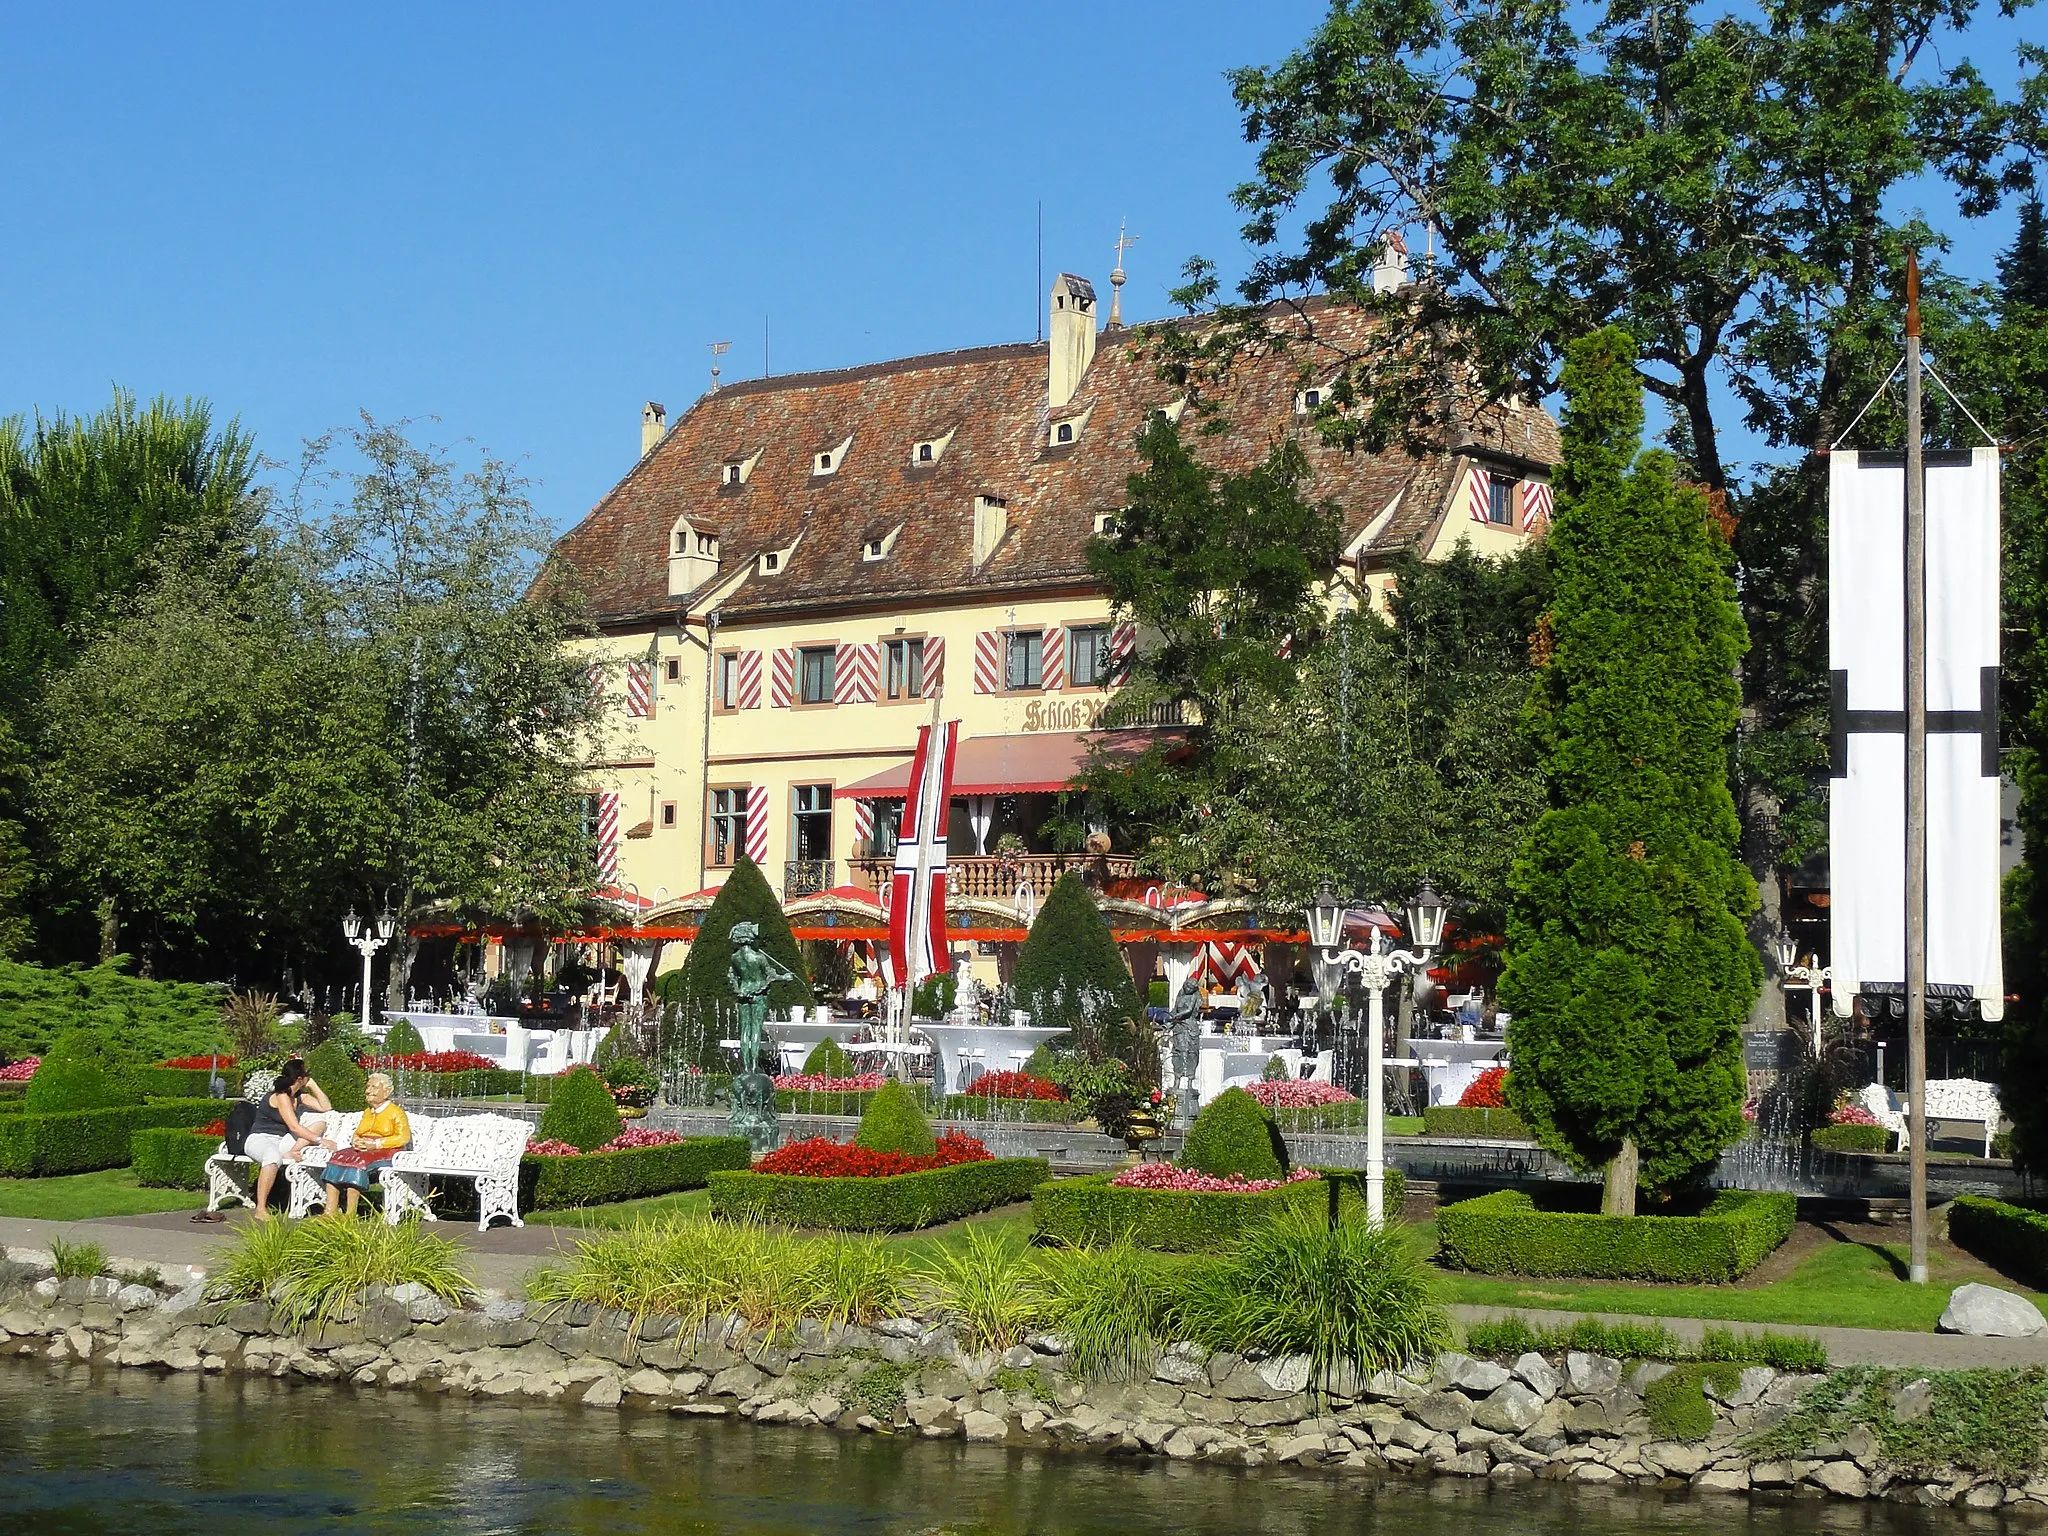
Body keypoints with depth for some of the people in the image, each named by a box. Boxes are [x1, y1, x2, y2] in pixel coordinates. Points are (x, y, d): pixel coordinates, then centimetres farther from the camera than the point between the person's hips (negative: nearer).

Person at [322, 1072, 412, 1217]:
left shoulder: (395, 1112, 2)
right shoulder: (367, 1112, 26)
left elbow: (404, 1137, -9)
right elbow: (357, 1134, 24)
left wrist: (376, 1144, -16)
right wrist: (355, 1141, -3)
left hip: (385, 1151, -7)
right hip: (363, 1150, 7)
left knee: (358, 1161, -34)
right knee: (337, 1158, -22)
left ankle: (350, 1214, -36)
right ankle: (329, 1212, -31)